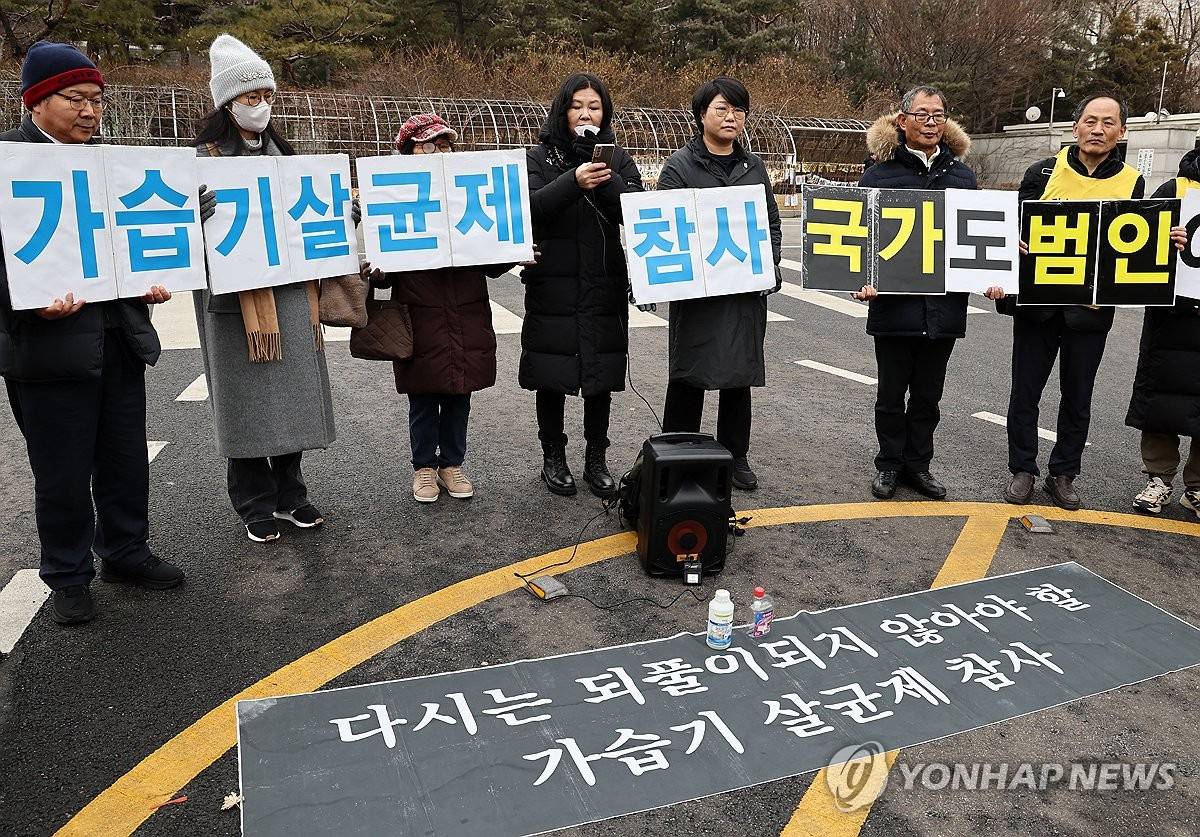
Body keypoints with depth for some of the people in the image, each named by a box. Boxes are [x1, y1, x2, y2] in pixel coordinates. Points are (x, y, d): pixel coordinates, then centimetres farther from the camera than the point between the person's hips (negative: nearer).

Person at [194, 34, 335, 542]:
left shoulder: (282, 154, 15)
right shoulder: (208, 159, -2)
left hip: (291, 293, 5)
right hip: (238, 296, -5)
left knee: (291, 391, 8)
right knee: (248, 396, 2)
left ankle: (288, 493, 21)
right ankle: (254, 504, 14)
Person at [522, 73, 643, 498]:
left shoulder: (617, 157, 9)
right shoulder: (541, 156, 3)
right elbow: (529, 207, -14)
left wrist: (608, 181, -20)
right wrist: (574, 182, -29)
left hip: (605, 286, 2)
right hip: (553, 284, -2)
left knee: (602, 376, 7)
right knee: (552, 376, 4)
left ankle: (596, 460, 20)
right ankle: (553, 458, 20)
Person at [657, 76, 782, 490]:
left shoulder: (753, 167, 13)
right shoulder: (680, 166, -1)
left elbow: (772, 222, 16)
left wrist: (769, 266, 2)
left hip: (748, 289, 4)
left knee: (740, 373, 11)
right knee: (689, 375, 3)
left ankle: (736, 456, 23)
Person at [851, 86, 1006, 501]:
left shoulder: (961, 174, 10)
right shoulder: (880, 172, -2)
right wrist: (863, 279, -19)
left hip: (945, 306, 3)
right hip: (894, 303, -3)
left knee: (928, 393, 13)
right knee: (892, 392, 9)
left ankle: (917, 462, 27)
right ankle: (889, 463, 24)